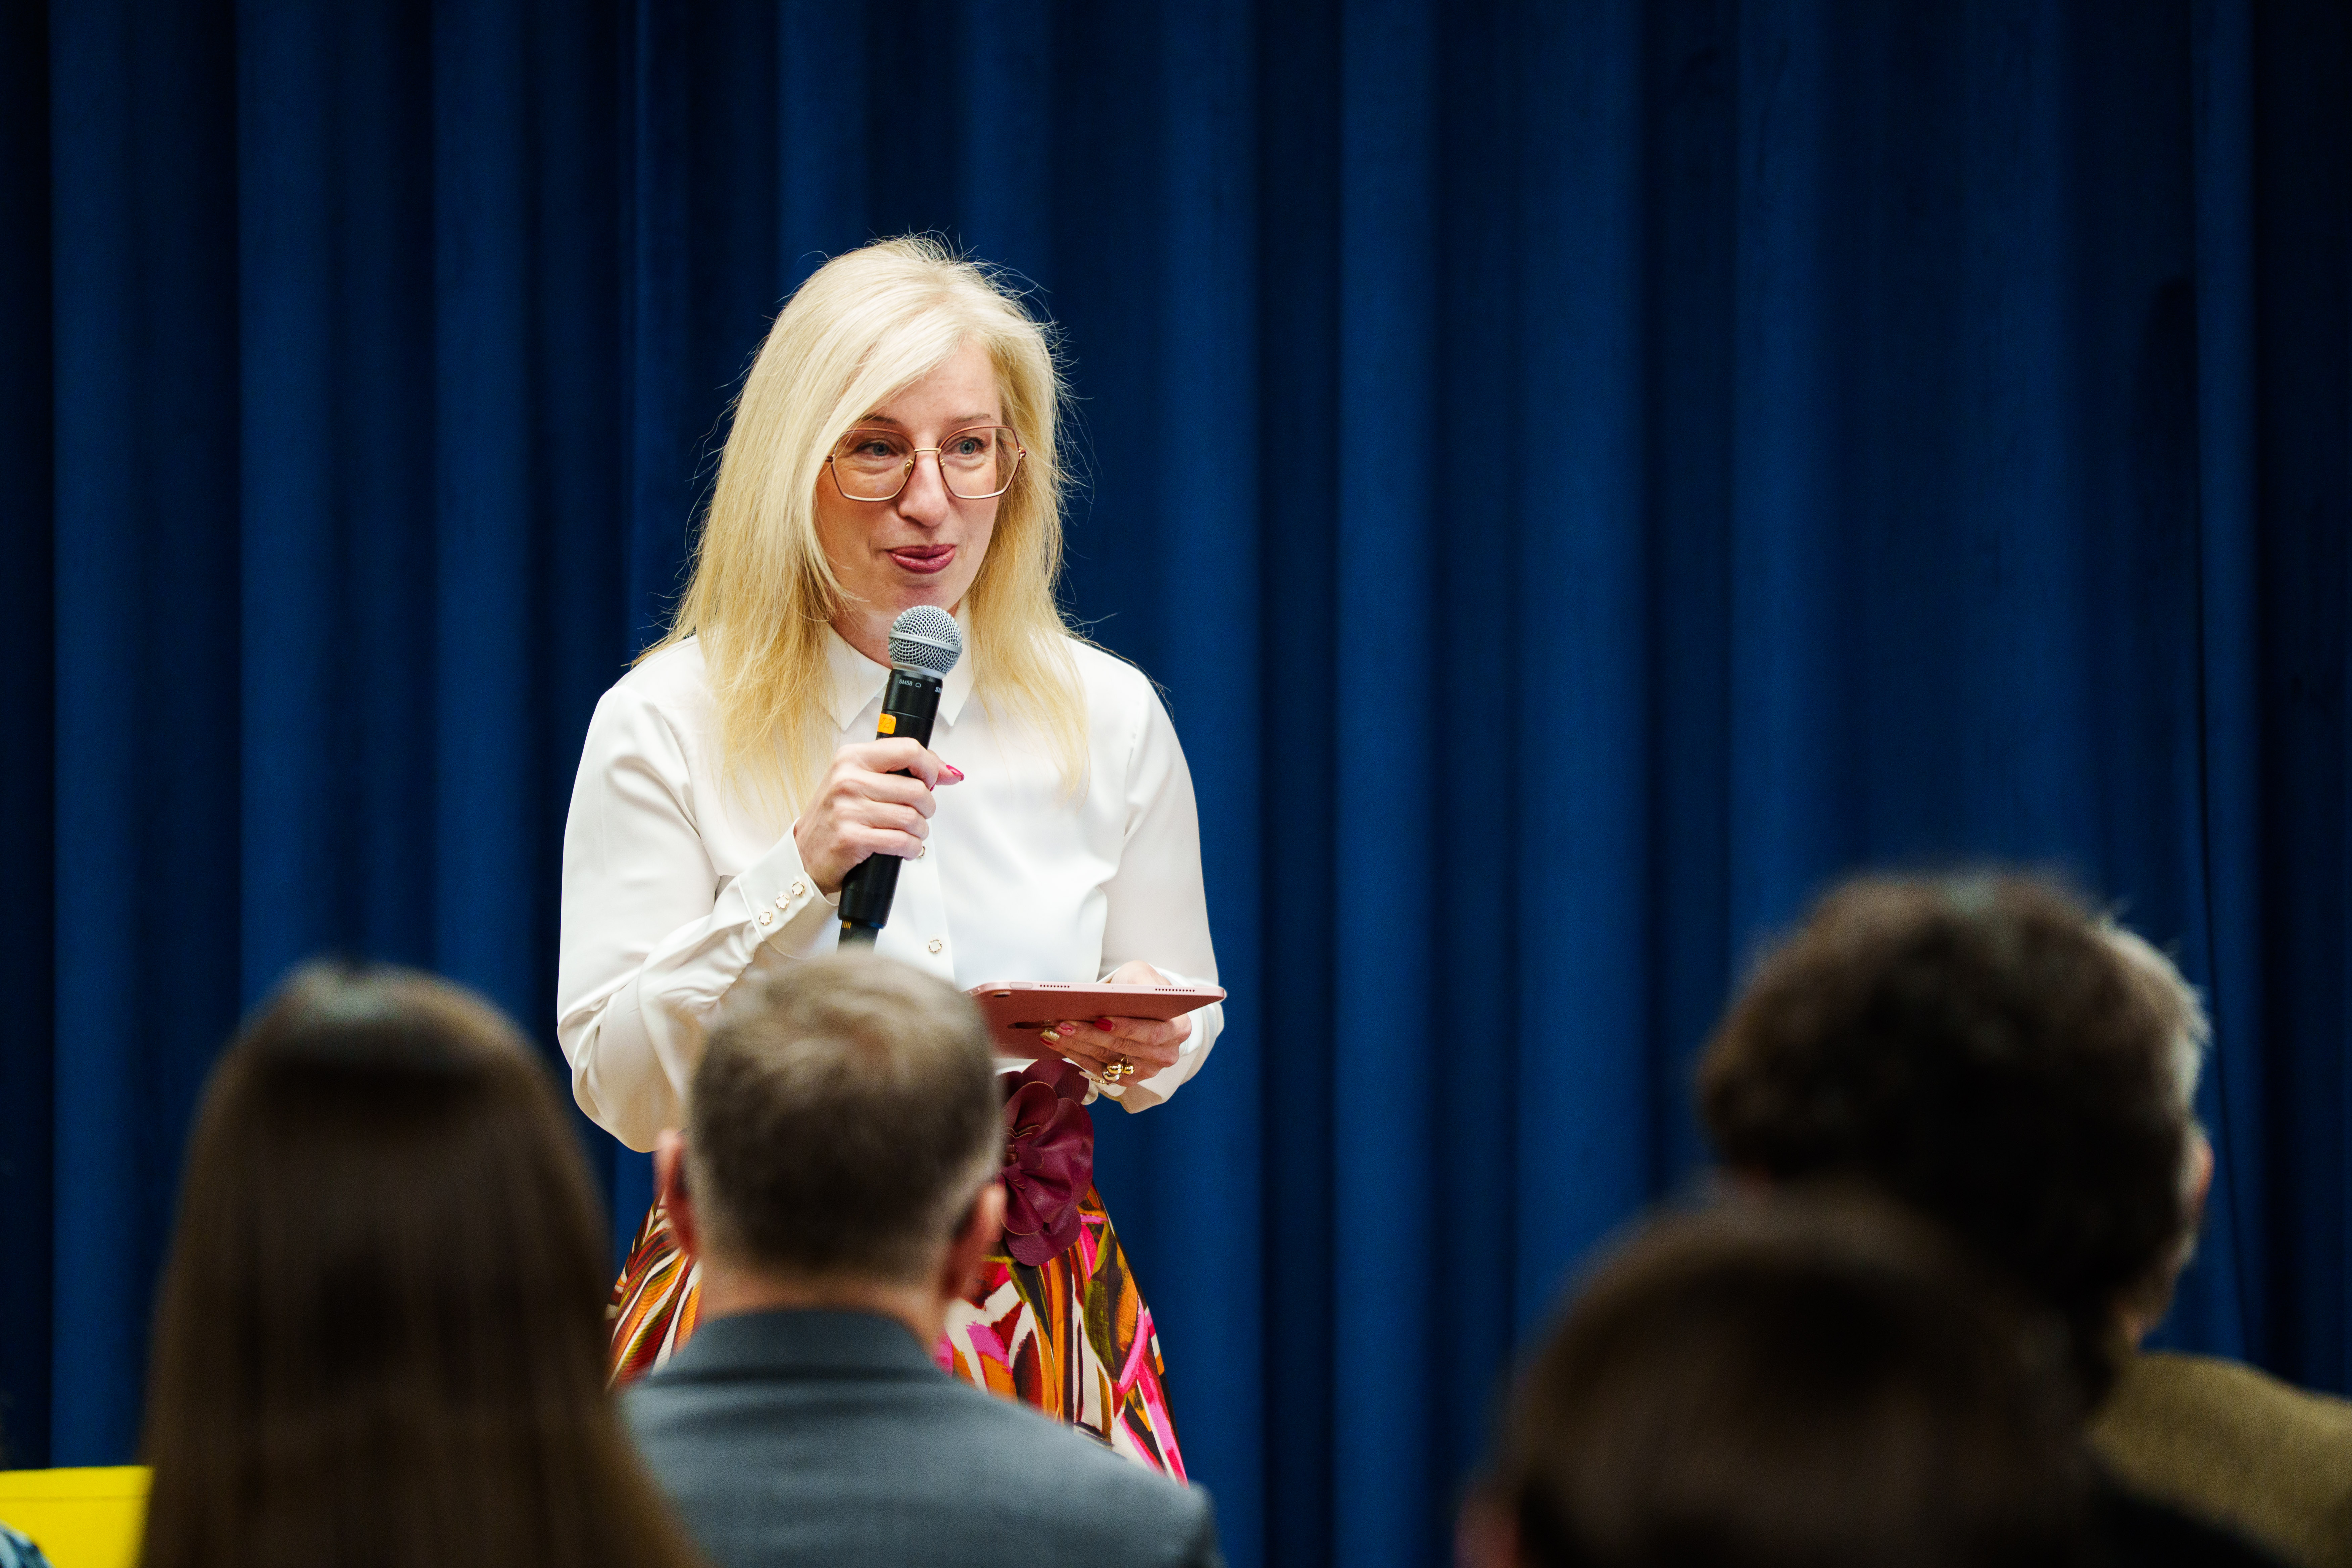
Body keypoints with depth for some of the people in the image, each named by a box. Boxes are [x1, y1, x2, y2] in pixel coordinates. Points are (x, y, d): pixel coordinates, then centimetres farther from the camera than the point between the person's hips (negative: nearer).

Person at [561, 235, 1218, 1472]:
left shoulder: (1106, 718, 3)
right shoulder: (665, 725, -5)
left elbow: (1184, 1026, 14)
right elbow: (620, 1090, -9)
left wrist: (1137, 1046, -10)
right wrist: (795, 880, -21)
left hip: (1043, 1313, 2)